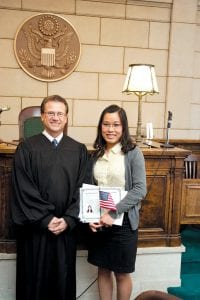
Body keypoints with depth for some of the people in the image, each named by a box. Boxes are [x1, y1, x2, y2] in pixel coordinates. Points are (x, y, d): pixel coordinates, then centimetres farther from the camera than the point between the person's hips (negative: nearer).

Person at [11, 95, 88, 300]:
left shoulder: (79, 150, 4)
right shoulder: (26, 148, -3)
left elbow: (81, 188, 0)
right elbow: (24, 190, -8)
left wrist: (68, 219, -10)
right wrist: (45, 219, -13)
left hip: (66, 227, 2)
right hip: (35, 227, -2)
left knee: (64, 278, 14)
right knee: (34, 279, 10)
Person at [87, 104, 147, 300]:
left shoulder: (133, 153, -9)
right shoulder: (96, 154, 5)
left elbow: (140, 190, -15)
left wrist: (113, 213, -20)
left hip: (123, 221, -4)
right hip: (98, 221, 4)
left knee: (122, 274, 10)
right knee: (103, 269, 16)